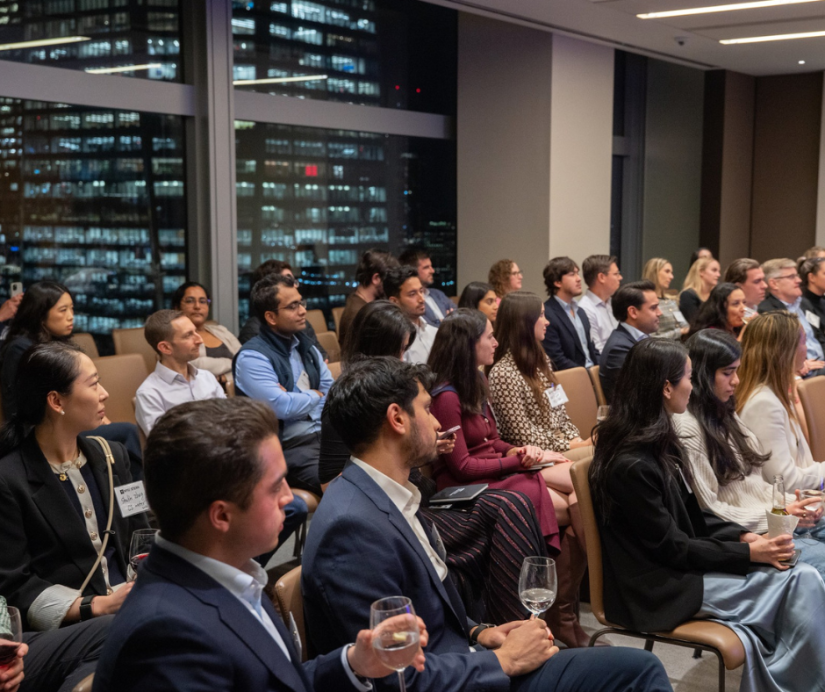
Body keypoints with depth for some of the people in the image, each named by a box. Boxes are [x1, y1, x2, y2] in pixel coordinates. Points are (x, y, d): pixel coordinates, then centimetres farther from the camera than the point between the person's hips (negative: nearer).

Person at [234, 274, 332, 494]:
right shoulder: (252, 357, -8)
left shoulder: (306, 346, 16)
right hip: (288, 447, -7)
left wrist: (298, 401, -9)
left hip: (322, 435, 7)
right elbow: (282, 407, -17)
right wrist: (314, 396, 1)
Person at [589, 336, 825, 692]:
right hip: (659, 590, -9)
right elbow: (673, 548, -17)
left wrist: (743, 536, -1)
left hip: (680, 565, 9)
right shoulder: (632, 465, -22)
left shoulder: (657, 441, 6)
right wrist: (749, 553, -12)